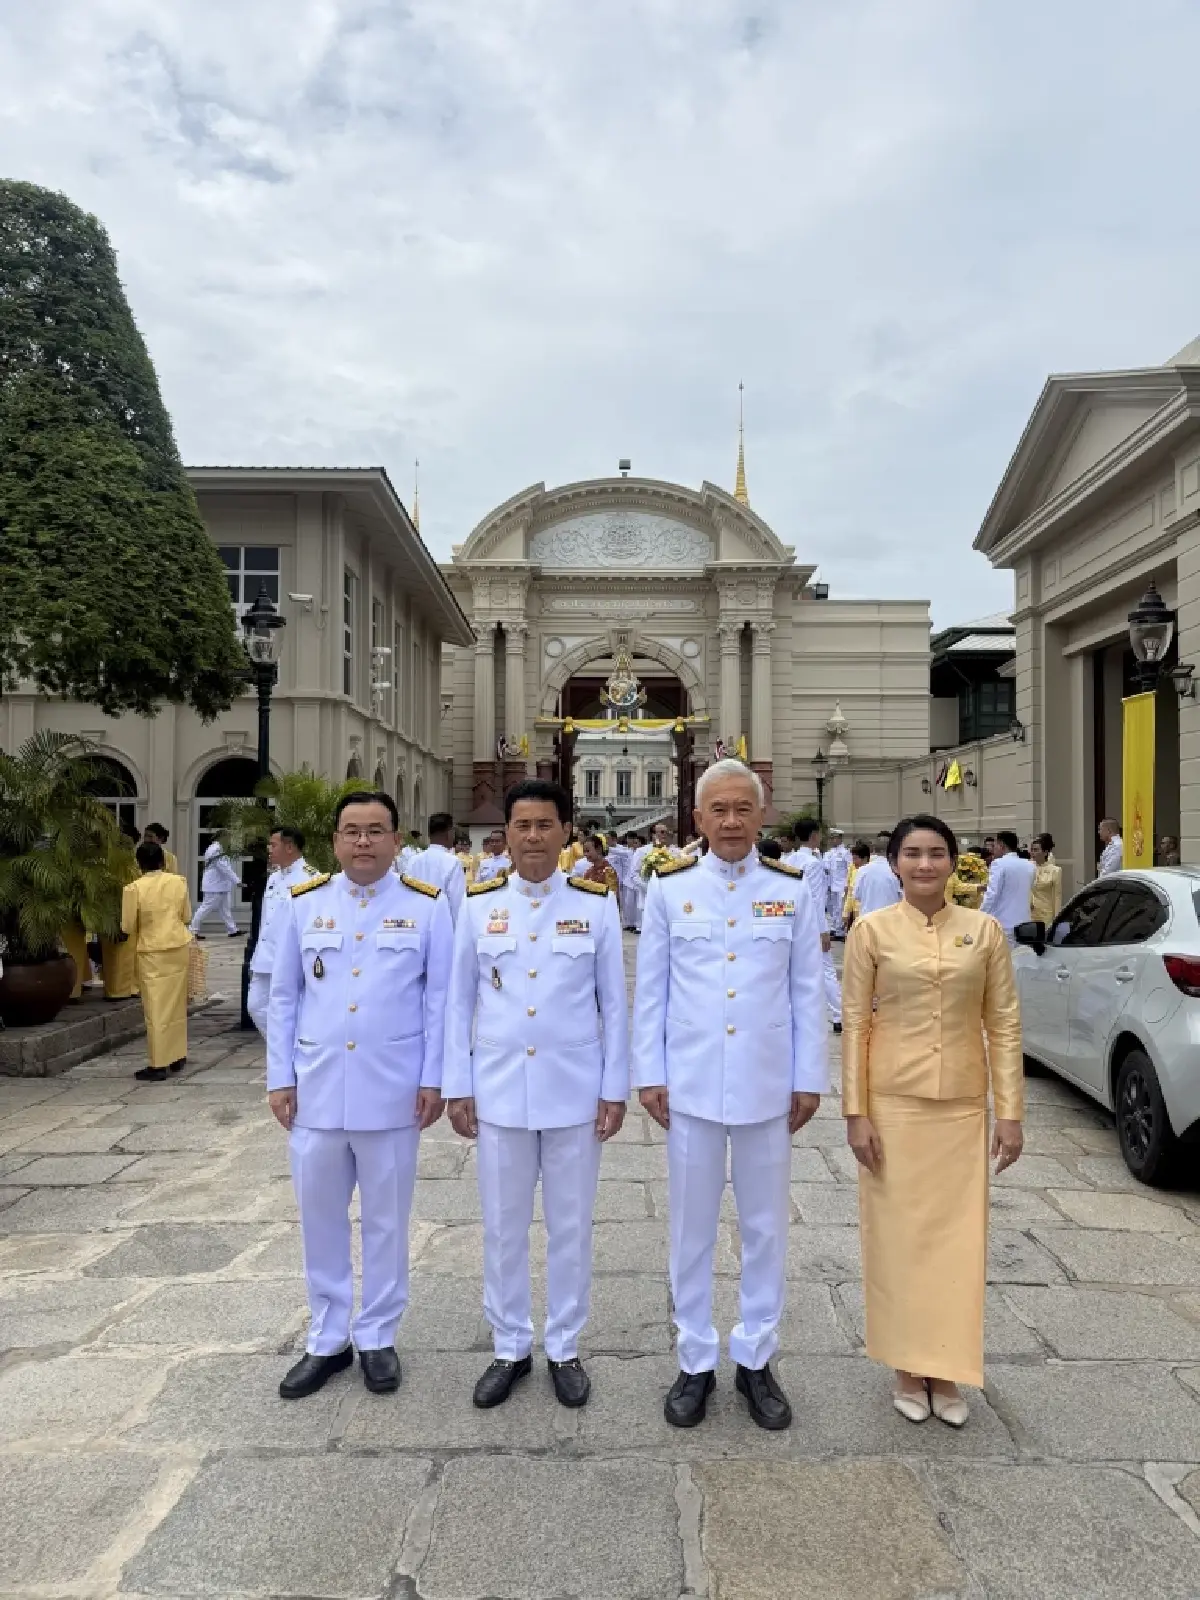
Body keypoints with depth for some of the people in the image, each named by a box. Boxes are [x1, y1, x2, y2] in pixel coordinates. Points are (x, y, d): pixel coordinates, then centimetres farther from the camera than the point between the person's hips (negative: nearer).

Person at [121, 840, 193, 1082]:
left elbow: (128, 927, -6)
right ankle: (178, 1057, 23)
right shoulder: (178, 882, -1)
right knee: (177, 1004, 14)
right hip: (179, 947, 4)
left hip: (152, 952, -4)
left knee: (157, 1009, 1)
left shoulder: (133, 889, -12)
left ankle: (158, 1065, 5)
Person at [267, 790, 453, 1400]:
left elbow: (439, 999, -2)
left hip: (391, 1090, -2)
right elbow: (283, 997, 7)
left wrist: (432, 1080, -5)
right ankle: (327, 1339, 32)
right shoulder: (303, 904, 3)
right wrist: (280, 1078, 3)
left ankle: (377, 1338, 30)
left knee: (385, 1219, 12)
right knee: (319, 1218, 14)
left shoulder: (427, 907, -3)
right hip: (316, 1088, 2)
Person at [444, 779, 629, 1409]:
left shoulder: (597, 903, -3)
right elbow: (459, 1002, 4)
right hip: (499, 1091, 1)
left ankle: (564, 1350, 32)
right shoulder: (478, 904, 0)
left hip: (575, 1092, -1)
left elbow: (614, 1003, 0)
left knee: (570, 1226, 12)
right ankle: (509, 1349, 33)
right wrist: (457, 1087, 2)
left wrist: (615, 1088, -2)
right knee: (503, 1227, 13)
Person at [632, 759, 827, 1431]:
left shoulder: (791, 890, 0)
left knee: (766, 1228, 13)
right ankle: (696, 1362, 29)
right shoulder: (670, 888, -1)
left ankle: (757, 1361, 32)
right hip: (691, 1084, 0)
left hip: (768, 1086, 1)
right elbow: (651, 990, 2)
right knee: (692, 1229, 11)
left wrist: (810, 1079, 1)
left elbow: (807, 992, 3)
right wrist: (649, 1074, -1)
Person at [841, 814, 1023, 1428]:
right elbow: (854, 1025, -4)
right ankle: (907, 1367, 28)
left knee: (958, 1237, 9)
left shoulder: (984, 930, 0)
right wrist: (855, 1113, -7)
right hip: (893, 1102, -1)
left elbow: (1003, 1024, 3)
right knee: (900, 1233, 9)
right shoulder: (872, 930, -5)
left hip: (963, 1105, 2)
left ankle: (946, 1370, 28)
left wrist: (1010, 1113, 0)